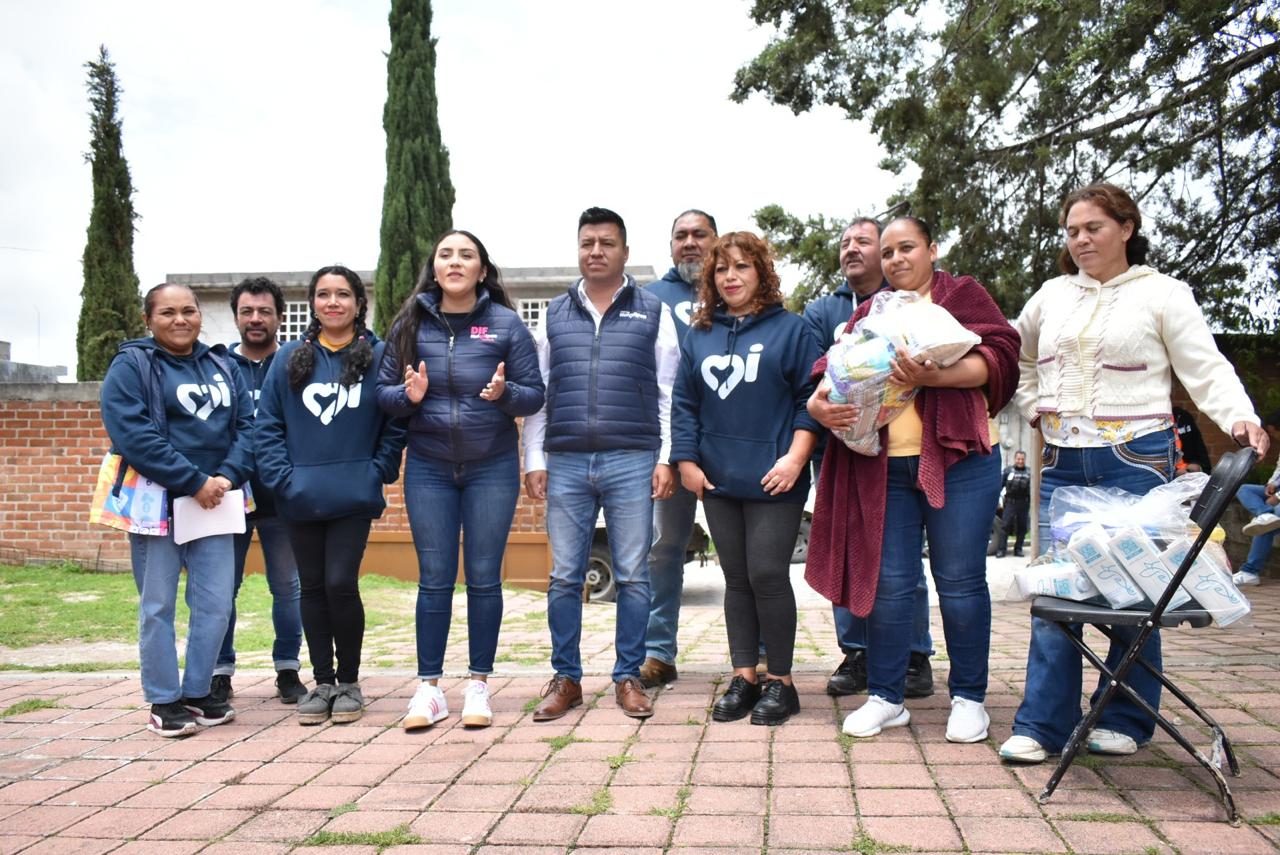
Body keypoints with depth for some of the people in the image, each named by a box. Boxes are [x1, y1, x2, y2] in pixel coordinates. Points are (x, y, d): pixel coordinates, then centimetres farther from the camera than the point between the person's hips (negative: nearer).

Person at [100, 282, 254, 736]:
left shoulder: (221, 365, 14)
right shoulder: (131, 366, -3)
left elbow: (245, 424, 7)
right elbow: (133, 434, -15)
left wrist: (227, 477, -11)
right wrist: (193, 481, -18)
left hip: (214, 503, 5)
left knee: (216, 603, 4)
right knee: (158, 606, 3)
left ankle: (197, 692, 20)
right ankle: (163, 702, 14)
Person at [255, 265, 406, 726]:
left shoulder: (380, 356, 1)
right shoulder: (290, 358, 7)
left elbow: (396, 424, 1)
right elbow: (267, 424, 6)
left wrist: (377, 472, -7)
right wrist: (281, 477, -4)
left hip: (354, 496, -3)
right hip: (301, 498, 3)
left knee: (340, 584, -7)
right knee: (312, 589, 9)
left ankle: (349, 682, 12)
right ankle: (322, 682, 21)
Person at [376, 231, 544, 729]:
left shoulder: (506, 323, -2)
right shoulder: (411, 323, 2)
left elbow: (534, 395, -3)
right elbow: (383, 392, 4)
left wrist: (504, 393, -23)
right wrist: (408, 394, -17)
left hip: (492, 468, -1)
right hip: (428, 468, 1)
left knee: (483, 577, 5)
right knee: (434, 578, 5)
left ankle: (479, 685, 16)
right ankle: (429, 688, 13)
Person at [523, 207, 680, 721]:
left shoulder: (653, 312, 8)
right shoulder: (555, 315, 13)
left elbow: (668, 393, 5)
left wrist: (666, 458, -2)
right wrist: (534, 460, 5)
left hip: (632, 461, -2)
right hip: (566, 464, 2)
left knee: (633, 576, 4)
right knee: (564, 577, 5)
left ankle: (628, 678, 15)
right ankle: (566, 679, 16)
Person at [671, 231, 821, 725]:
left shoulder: (790, 329, 2)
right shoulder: (699, 335, 13)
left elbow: (810, 399, -3)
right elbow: (684, 404, 12)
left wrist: (794, 458, -13)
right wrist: (686, 460, 2)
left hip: (773, 480, -4)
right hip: (717, 480, 4)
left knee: (768, 575, -6)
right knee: (737, 580, 9)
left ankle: (780, 682, 8)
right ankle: (743, 679, 16)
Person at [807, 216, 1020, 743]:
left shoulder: (963, 294, 6)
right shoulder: (870, 314, 20)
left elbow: (999, 357, -7)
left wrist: (936, 377, -23)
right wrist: (819, 405, -10)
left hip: (958, 459, -4)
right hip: (884, 467, 4)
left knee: (959, 582, 2)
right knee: (887, 583, 5)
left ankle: (969, 698, 15)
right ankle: (885, 698, 16)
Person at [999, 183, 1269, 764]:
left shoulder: (1162, 294, 1)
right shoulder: (1052, 296, 13)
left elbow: (1205, 368, -5)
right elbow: (1018, 356, 27)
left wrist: (1240, 418, -22)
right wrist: (1035, 406, 13)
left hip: (1136, 460, -4)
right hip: (1063, 463, 4)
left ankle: (1125, 721, 17)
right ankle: (1042, 725, 6)